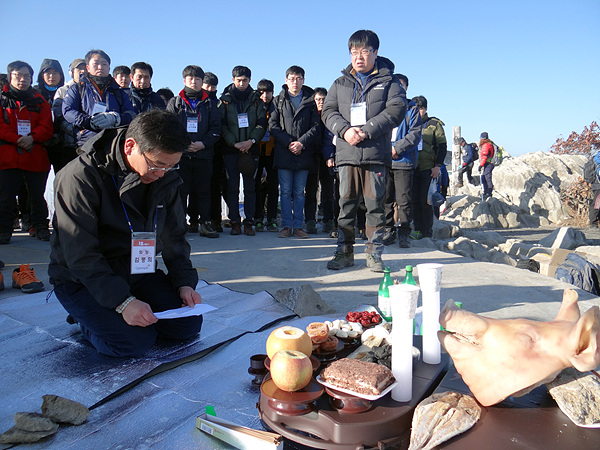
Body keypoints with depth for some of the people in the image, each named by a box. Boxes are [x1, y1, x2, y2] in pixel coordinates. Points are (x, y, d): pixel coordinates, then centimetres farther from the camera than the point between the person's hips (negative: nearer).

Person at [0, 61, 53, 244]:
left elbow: (47, 127, 3)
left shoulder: (40, 101, 13)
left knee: (38, 195, 5)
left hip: (36, 157, 1)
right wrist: (18, 139, -15)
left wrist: (32, 137, -14)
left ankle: (41, 226, 19)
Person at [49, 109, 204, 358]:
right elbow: (81, 256, -25)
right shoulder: (79, 178, -22)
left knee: (188, 326, -6)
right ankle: (87, 318, 7)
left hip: (139, 272, 6)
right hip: (82, 280, -5)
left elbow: (174, 237, 6)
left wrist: (185, 282, -7)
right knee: (133, 343, -23)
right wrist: (123, 301, -33)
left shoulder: (165, 179, -2)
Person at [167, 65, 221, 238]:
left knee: (203, 191, 2)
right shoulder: (175, 103, 13)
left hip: (203, 154, 0)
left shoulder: (210, 103, 13)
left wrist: (203, 143, -9)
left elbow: (216, 128, 7)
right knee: (181, 190, -2)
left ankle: (205, 223, 6)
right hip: (181, 154, 0)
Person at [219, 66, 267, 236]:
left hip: (251, 149, 1)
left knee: (250, 187, 0)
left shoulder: (256, 100, 11)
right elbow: (221, 125, 2)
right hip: (230, 150, 0)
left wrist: (251, 141, -9)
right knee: (232, 187, -1)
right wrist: (234, 143, -10)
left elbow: (262, 124, 6)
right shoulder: (225, 100, 9)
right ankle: (235, 222, 5)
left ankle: (249, 222, 5)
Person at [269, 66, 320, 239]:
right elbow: (273, 125, 1)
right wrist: (288, 143, -10)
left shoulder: (311, 101, 8)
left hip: (304, 153, 0)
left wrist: (301, 143, -12)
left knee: (299, 192, 6)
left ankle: (298, 226, 12)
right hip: (283, 153, 0)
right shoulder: (278, 101, 9)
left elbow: (316, 126, 1)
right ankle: (286, 226, 8)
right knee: (286, 191, 2)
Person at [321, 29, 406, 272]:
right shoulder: (341, 83, 18)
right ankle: (344, 251, 14)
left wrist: (366, 131, -14)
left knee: (375, 204, 0)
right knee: (346, 203, 4)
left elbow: (396, 110, -4)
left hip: (376, 153, -2)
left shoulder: (389, 81, 9)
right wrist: (345, 130, -10)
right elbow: (328, 111, 10)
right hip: (347, 153, 2)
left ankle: (374, 253, 11)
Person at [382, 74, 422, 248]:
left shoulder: (412, 109, 10)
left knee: (404, 199, -4)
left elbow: (415, 134, -1)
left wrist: (397, 148, -12)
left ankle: (403, 233, 6)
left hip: (404, 161, -2)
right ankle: (388, 231, 15)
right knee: (385, 199, 4)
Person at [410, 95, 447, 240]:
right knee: (415, 199, 1)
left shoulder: (434, 124, 6)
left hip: (428, 168, -3)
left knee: (425, 200, -5)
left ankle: (427, 232, 2)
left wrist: (438, 165, -8)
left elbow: (442, 146, 3)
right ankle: (418, 229, 8)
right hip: (413, 168, 3)